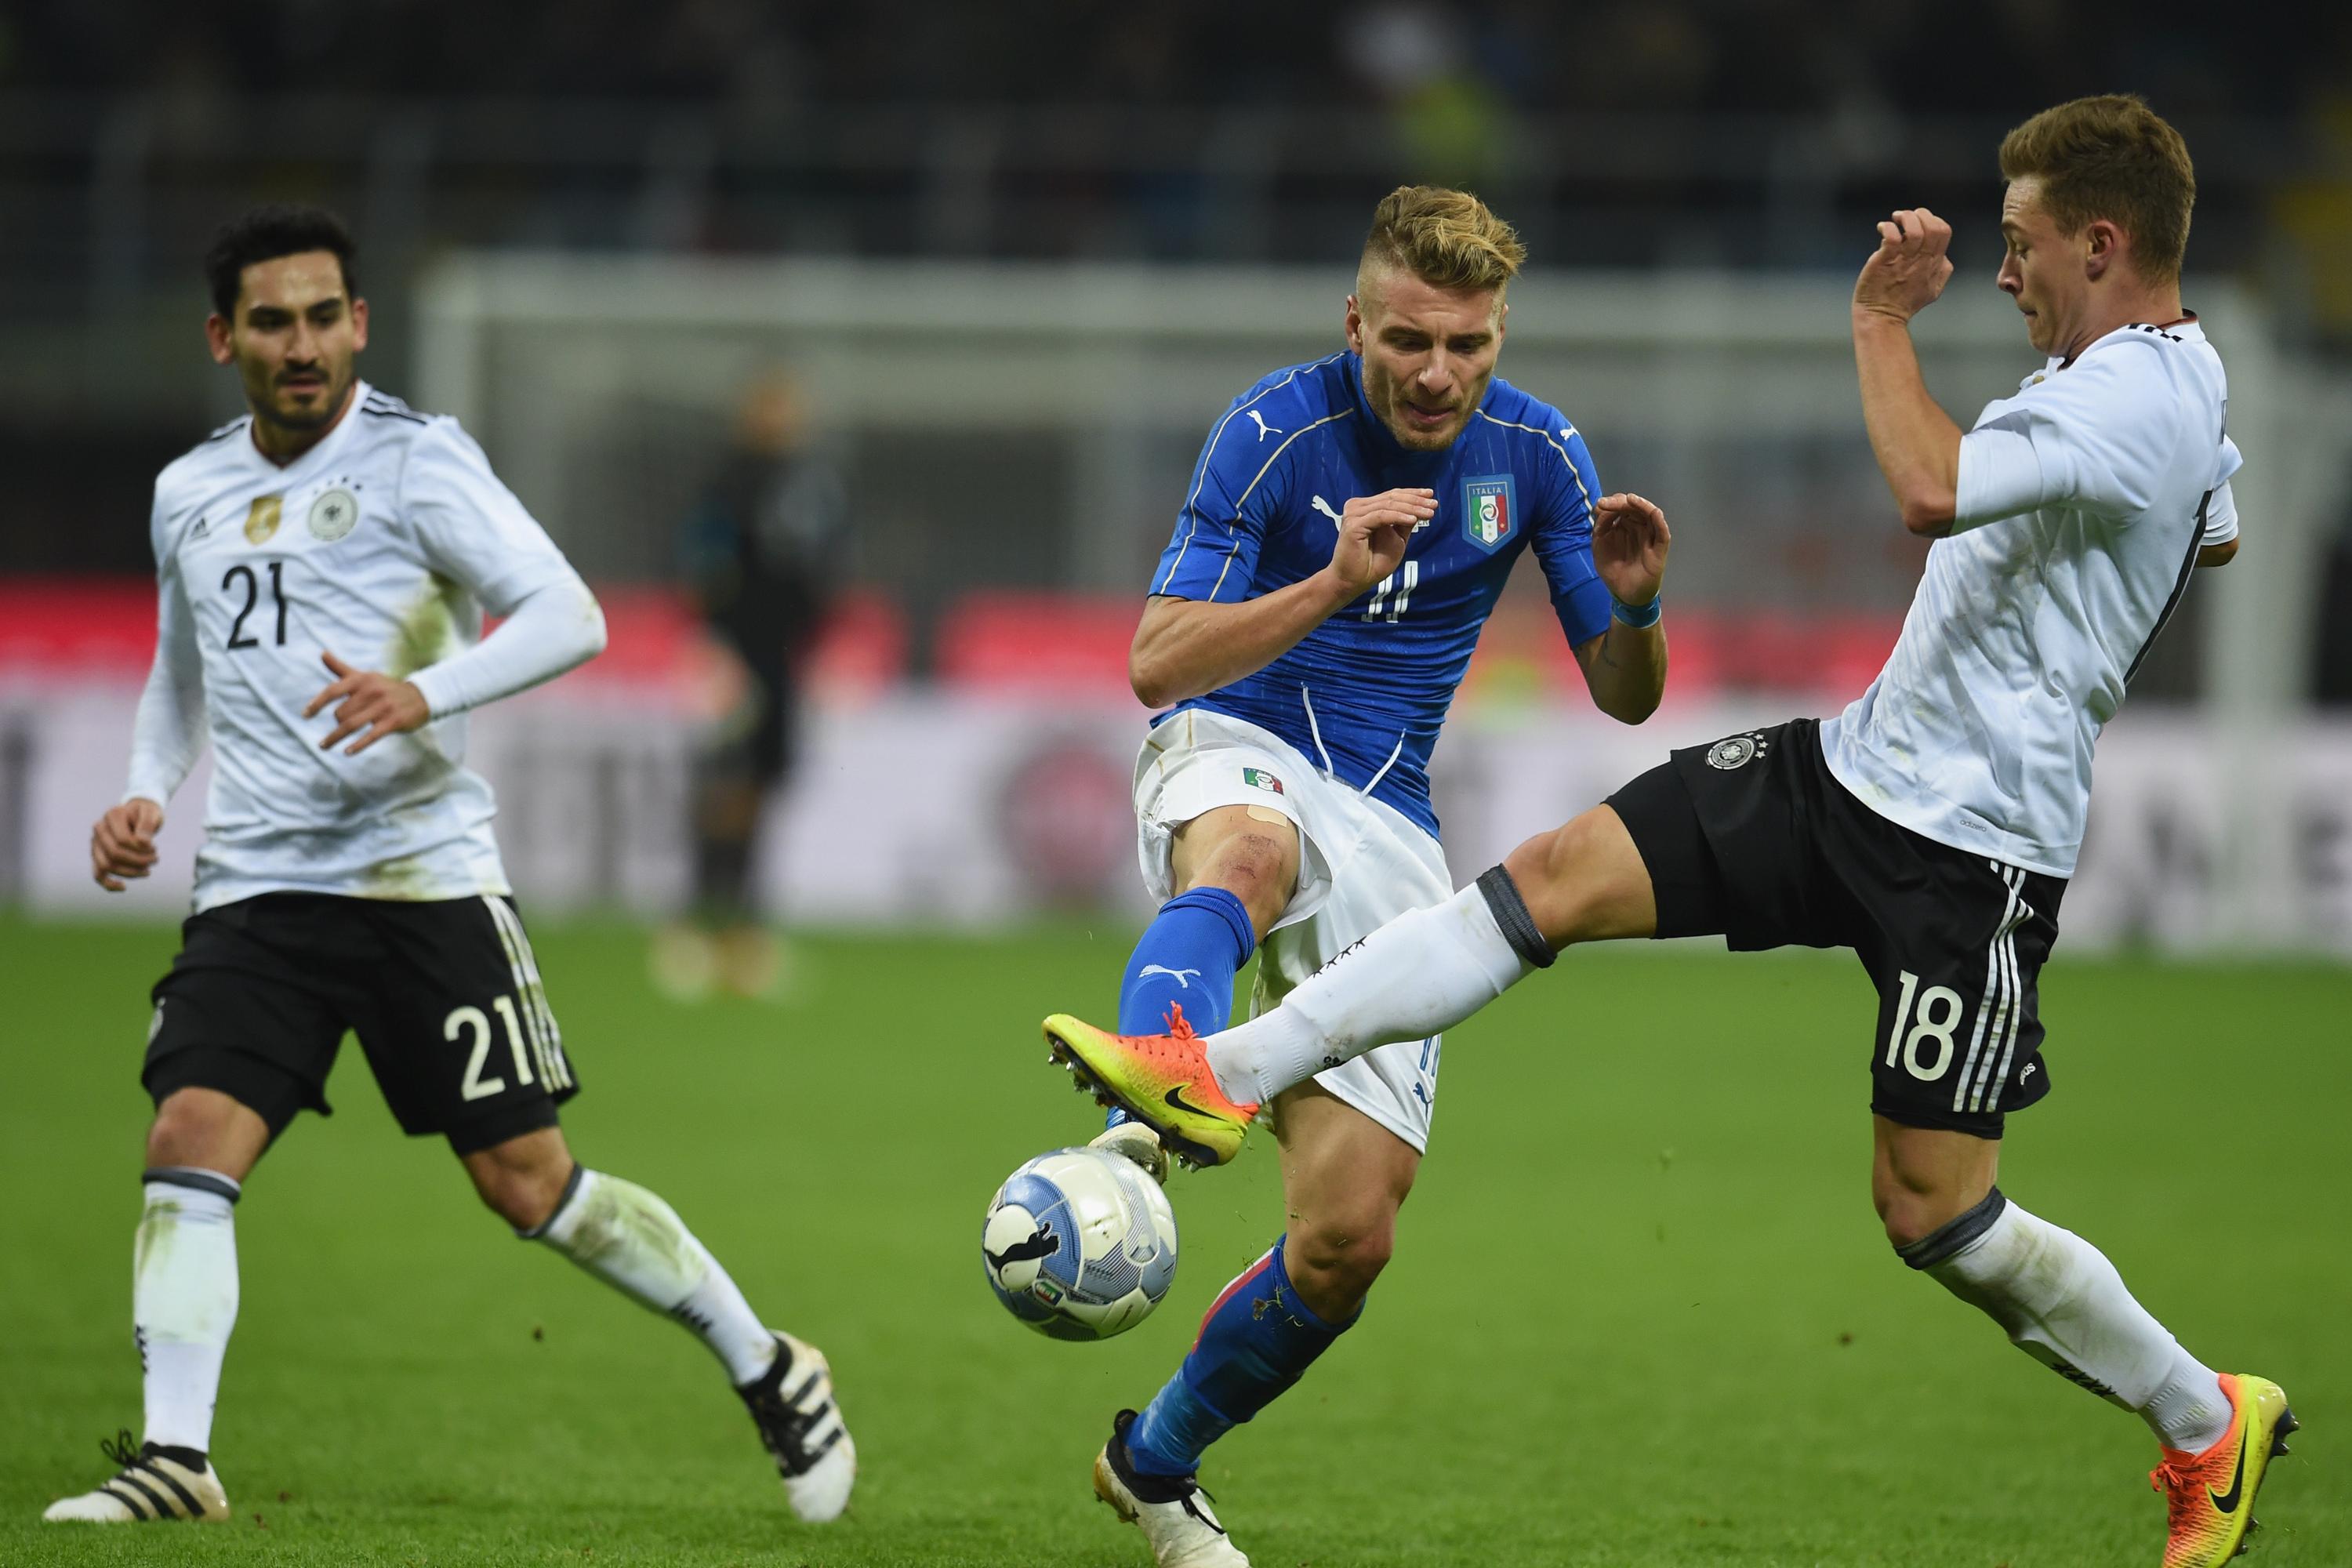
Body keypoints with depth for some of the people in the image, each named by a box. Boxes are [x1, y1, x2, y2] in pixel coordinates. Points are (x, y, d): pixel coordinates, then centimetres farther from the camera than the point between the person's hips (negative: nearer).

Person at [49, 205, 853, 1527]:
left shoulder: (416, 462, -3)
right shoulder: (190, 495, 14)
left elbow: (570, 616, -12)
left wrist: (425, 692, -28)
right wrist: (148, 795, 12)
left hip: (424, 873, -4)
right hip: (258, 887, 4)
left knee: (531, 1185, -3)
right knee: (189, 1142, -17)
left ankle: (766, 1369, 14)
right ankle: (176, 1457, -17)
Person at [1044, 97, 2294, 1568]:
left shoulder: (2135, 399, -21)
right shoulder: (2178, 373, 12)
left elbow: (1933, 492, -38)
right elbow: (2219, 532, 35)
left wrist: (1881, 325, -22)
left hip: (1972, 844, -10)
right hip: (1859, 765, 10)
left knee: (1929, 1210, -5)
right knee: (1560, 871, -3)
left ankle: (2211, 1422, 16)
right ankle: (1231, 1071, -6)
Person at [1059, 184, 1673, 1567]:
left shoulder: (1535, 452, 0)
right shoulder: (1280, 429, -12)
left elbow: (1626, 697, 6)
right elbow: (1156, 664, -17)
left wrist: (1634, 606, -18)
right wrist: (1333, 584, -31)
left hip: (1387, 830, 4)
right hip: (1235, 757, -4)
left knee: (1350, 1238, -4)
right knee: (1249, 852, -45)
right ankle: (1150, 1120, -72)